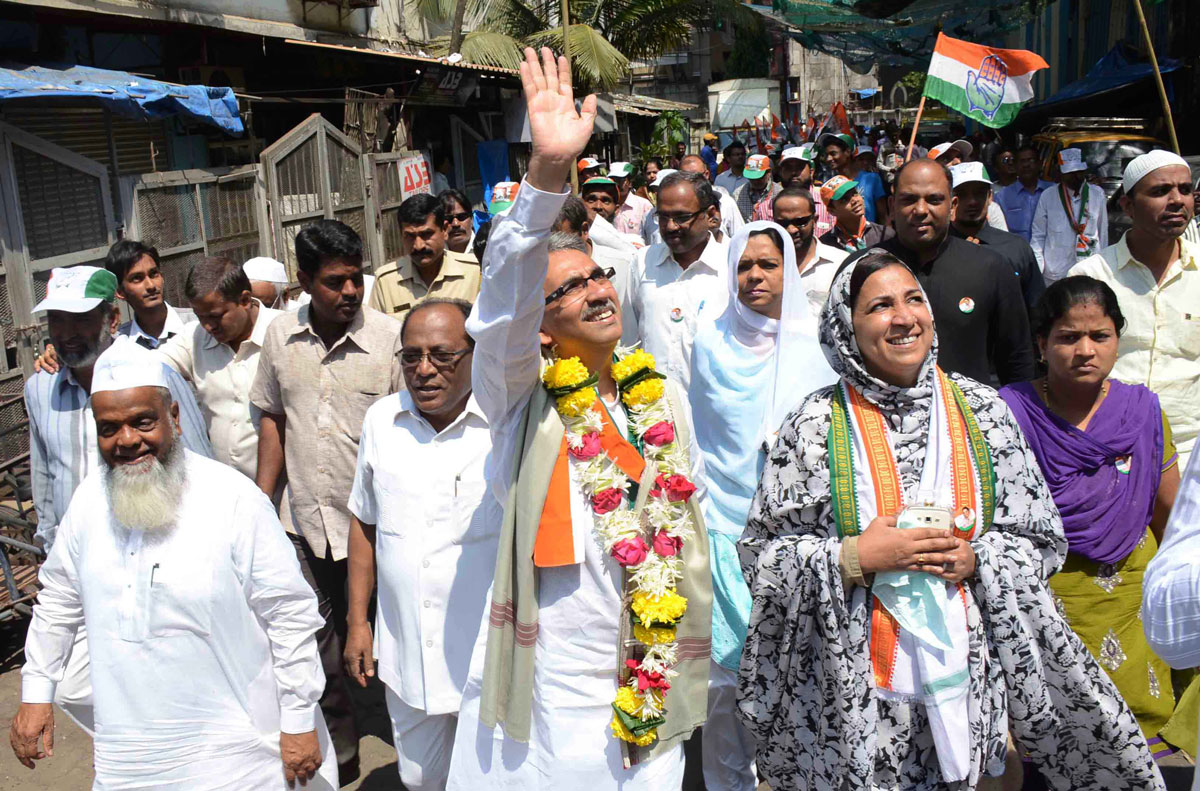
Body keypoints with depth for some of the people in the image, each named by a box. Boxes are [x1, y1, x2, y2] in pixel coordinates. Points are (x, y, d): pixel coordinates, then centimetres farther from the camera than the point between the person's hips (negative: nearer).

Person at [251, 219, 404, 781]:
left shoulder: (389, 336, -12)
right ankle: (339, 752, 36)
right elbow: (272, 418, 11)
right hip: (306, 521, 4)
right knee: (315, 646, 15)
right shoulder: (280, 336, 1)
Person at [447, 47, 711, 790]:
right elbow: (506, 295, -25)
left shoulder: (663, 394, 8)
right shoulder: (521, 392, -6)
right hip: (550, 669, -3)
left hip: (654, 665, 4)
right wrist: (548, 171, -37)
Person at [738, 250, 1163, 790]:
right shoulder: (816, 424, -6)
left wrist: (975, 560, -13)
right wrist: (855, 557, -18)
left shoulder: (981, 411, 1)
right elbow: (762, 554, -5)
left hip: (966, 666, 2)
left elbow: (1039, 541, 6)